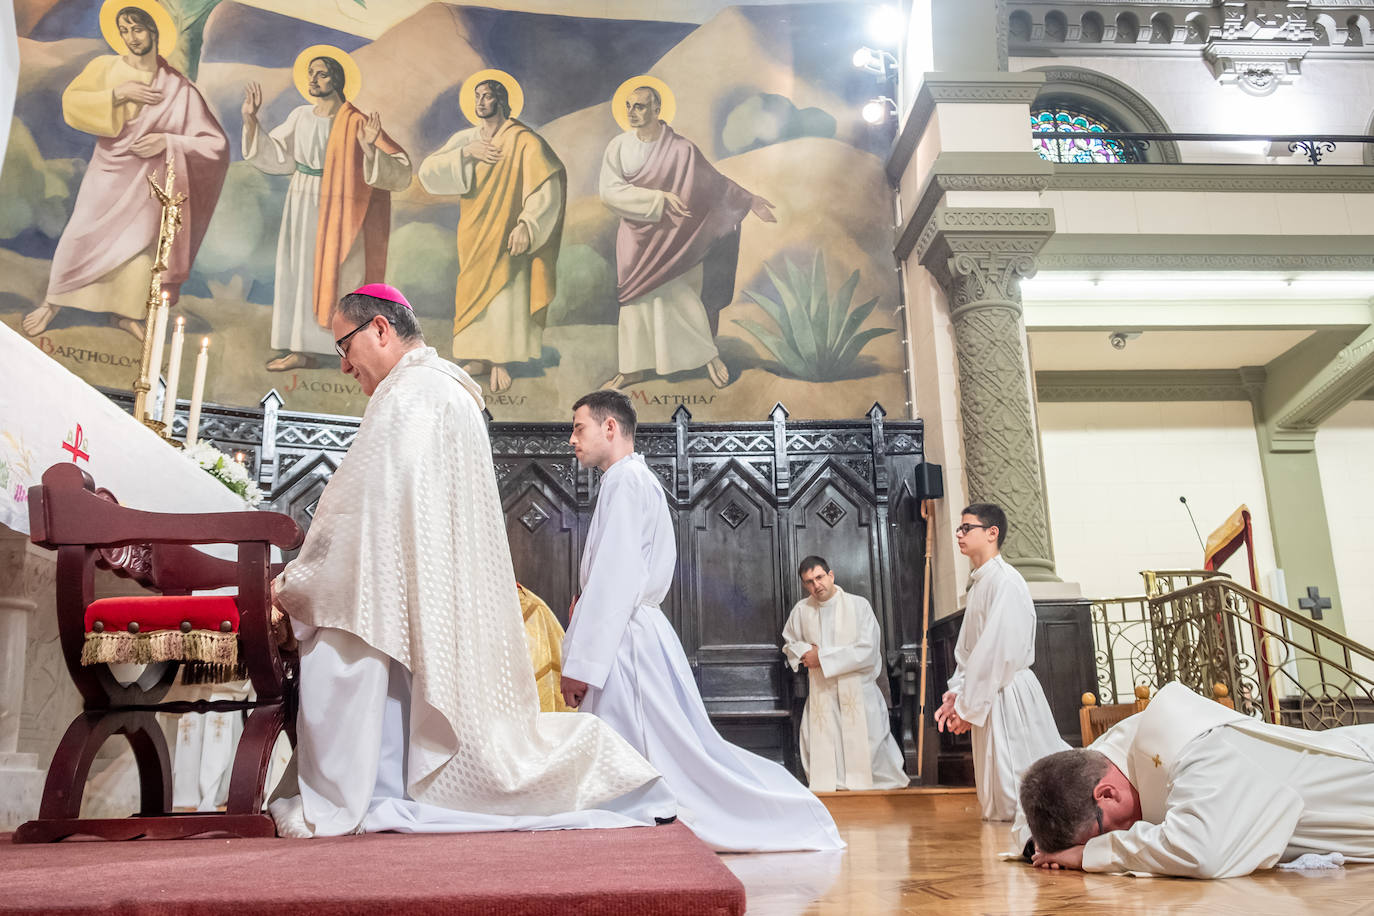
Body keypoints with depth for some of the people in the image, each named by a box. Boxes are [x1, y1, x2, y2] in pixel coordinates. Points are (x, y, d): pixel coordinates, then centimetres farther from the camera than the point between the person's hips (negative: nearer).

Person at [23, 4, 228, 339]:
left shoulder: (178, 87, -6)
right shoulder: (106, 67, -2)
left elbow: (215, 143, -9)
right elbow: (71, 101, -12)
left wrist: (166, 141, -19)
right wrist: (118, 93, -20)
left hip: (149, 178, 0)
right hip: (108, 170, 0)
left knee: (139, 244, 5)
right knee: (81, 235, 1)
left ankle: (124, 311, 23)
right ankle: (52, 302, 19)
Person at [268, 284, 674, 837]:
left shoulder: (409, 392, -10)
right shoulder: (453, 391, 21)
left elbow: (366, 507, -15)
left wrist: (296, 583, -4)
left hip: (410, 603, -10)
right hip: (447, 601, 10)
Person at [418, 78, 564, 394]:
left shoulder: (523, 141, -9)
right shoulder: (465, 138, 6)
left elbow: (548, 186, -18)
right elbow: (427, 172, -4)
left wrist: (527, 225, -28)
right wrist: (465, 152, -16)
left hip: (504, 236, -5)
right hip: (473, 234, 5)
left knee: (503, 295, -5)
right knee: (474, 295, 9)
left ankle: (500, 362, 8)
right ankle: (481, 357, 21)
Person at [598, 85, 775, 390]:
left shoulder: (680, 148, -9)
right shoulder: (619, 146, -4)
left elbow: (714, 181, -1)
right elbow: (609, 191, -15)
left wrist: (749, 200, -4)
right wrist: (659, 197, -22)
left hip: (670, 237, -2)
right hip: (635, 235, 3)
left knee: (676, 296, -4)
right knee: (635, 300, 7)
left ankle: (709, 355, 15)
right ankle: (633, 368, 18)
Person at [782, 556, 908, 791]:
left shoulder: (859, 605, -7)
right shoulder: (801, 610, 3)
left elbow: (868, 651, -14)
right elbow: (789, 644, 18)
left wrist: (822, 657, -14)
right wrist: (805, 652, -6)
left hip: (858, 690, -3)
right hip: (822, 694, 3)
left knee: (869, 749, 0)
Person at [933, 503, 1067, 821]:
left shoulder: (1005, 580, -14)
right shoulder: (979, 583, 15)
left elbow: (1000, 650, -20)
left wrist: (968, 705, -16)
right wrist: (957, 693, 4)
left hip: (1008, 694, -9)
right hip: (988, 695, 9)